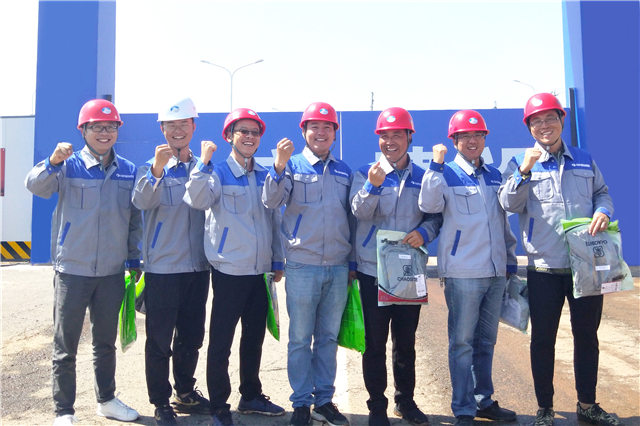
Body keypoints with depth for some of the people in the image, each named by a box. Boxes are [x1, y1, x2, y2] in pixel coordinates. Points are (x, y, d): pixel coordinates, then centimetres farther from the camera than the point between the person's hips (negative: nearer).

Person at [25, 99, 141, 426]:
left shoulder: (128, 171, 3)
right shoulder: (69, 166, -6)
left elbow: (135, 219, 9)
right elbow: (35, 186, -23)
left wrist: (134, 259, 8)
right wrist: (53, 162, -42)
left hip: (112, 273, 3)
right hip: (72, 271, -3)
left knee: (106, 342, 17)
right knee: (65, 347, 7)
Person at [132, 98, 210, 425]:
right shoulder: (151, 167, -2)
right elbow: (142, 201, -22)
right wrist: (157, 170, -37)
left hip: (197, 266, 4)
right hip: (162, 266, -4)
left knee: (191, 337, 15)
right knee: (159, 340, 3)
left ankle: (185, 392, 32)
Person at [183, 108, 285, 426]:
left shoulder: (265, 175, 10)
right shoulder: (218, 172, -5)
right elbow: (197, 200, -25)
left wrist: (277, 260, 13)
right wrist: (204, 162, -31)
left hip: (259, 270, 6)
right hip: (229, 271, -5)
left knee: (254, 338, 17)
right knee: (221, 342, 2)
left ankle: (251, 396, 33)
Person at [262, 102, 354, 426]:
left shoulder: (343, 171, 13)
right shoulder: (292, 165, 2)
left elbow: (351, 217, 16)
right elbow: (271, 201, -13)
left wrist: (353, 263, 14)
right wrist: (279, 166, -29)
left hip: (338, 267, 4)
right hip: (302, 266, -3)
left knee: (328, 337, 11)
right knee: (300, 338, 4)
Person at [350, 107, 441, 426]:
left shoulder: (422, 177, 8)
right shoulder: (365, 173, 1)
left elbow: (435, 214, 8)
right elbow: (360, 212, -13)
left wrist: (424, 232, -12)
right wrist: (373, 185, -31)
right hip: (373, 270, -2)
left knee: (406, 340, 13)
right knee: (375, 341, 4)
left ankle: (405, 400, 29)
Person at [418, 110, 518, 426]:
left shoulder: (494, 175, 14)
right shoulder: (447, 174, -1)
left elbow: (503, 221, 20)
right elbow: (429, 205, -20)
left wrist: (510, 258, 18)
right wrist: (436, 165, -24)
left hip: (496, 272, 6)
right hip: (463, 272, -5)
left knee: (486, 341, 15)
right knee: (462, 342, 0)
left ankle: (484, 401, 28)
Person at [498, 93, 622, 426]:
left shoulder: (585, 160, 10)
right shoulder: (521, 163, 1)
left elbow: (602, 192, 16)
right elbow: (509, 204, -11)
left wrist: (603, 210, -6)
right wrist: (525, 171, -23)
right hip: (544, 268, -3)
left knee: (587, 335, 12)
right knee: (543, 338, 6)